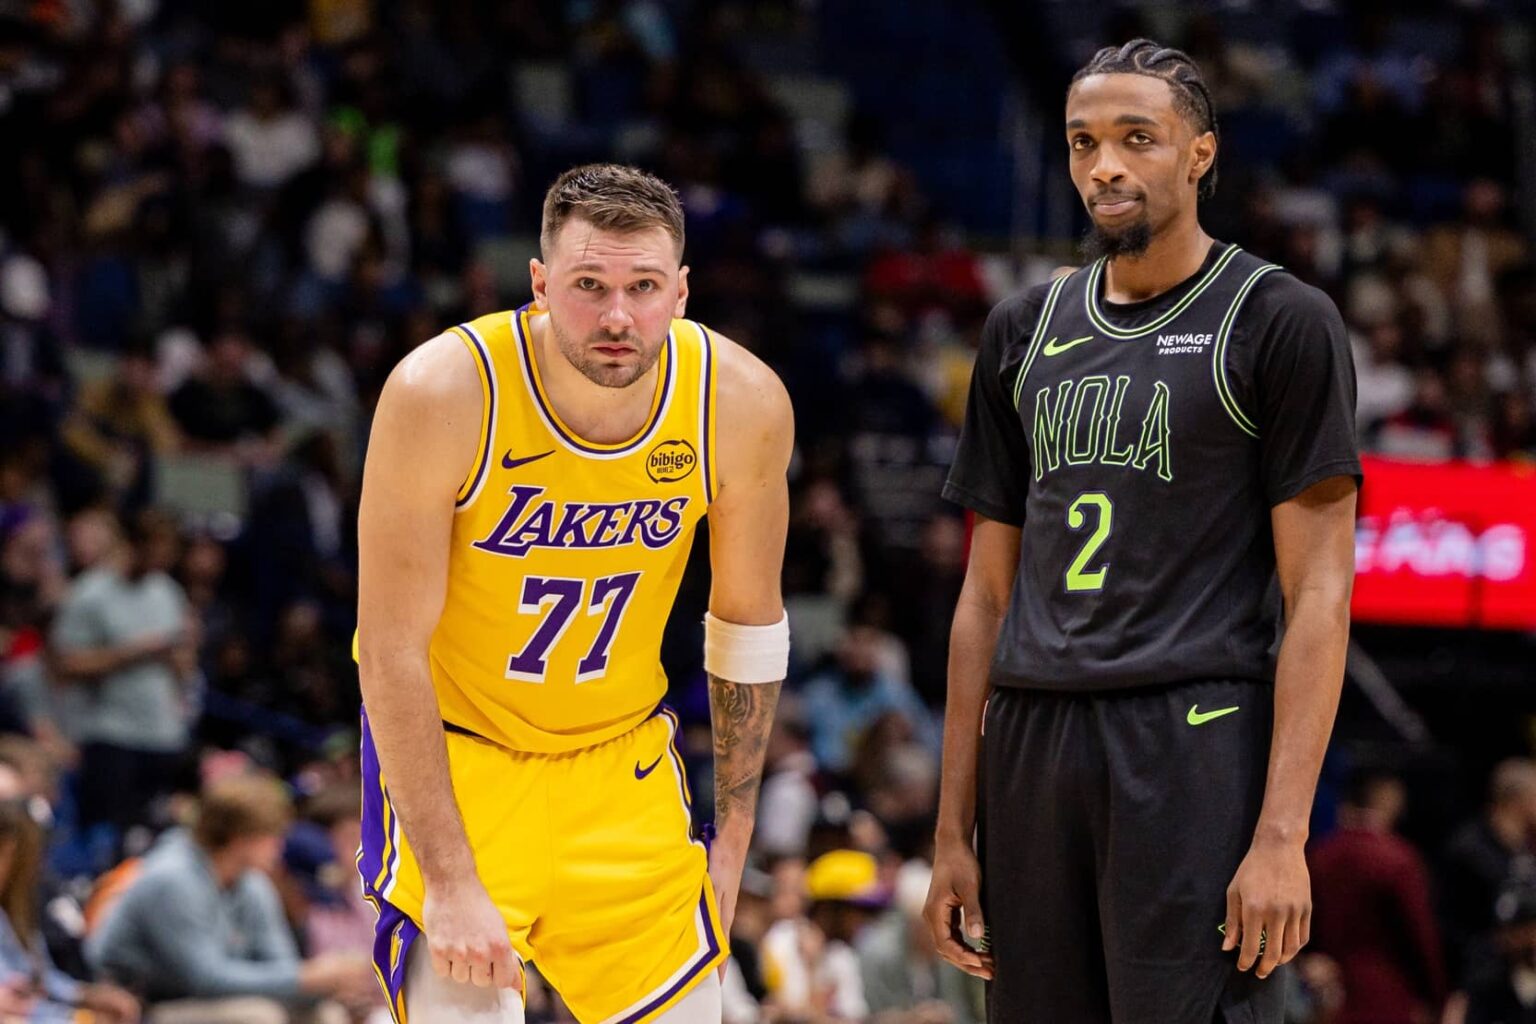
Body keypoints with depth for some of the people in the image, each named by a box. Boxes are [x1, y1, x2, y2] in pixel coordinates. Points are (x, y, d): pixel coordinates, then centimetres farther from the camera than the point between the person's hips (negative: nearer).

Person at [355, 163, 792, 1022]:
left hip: (624, 759, 4)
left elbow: (749, 622, 1)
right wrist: (449, 882, -25)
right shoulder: (444, 393, -26)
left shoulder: (744, 403, -16)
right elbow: (392, 647, -22)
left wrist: (734, 838, 3)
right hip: (456, 751, -3)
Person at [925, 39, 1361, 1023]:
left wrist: (1281, 833, -15)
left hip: (1194, 748, -5)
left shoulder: (1279, 321, -1)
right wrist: (954, 828, 13)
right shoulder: (1026, 331, 16)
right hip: (1035, 751, 6)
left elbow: (1320, 594, -6)